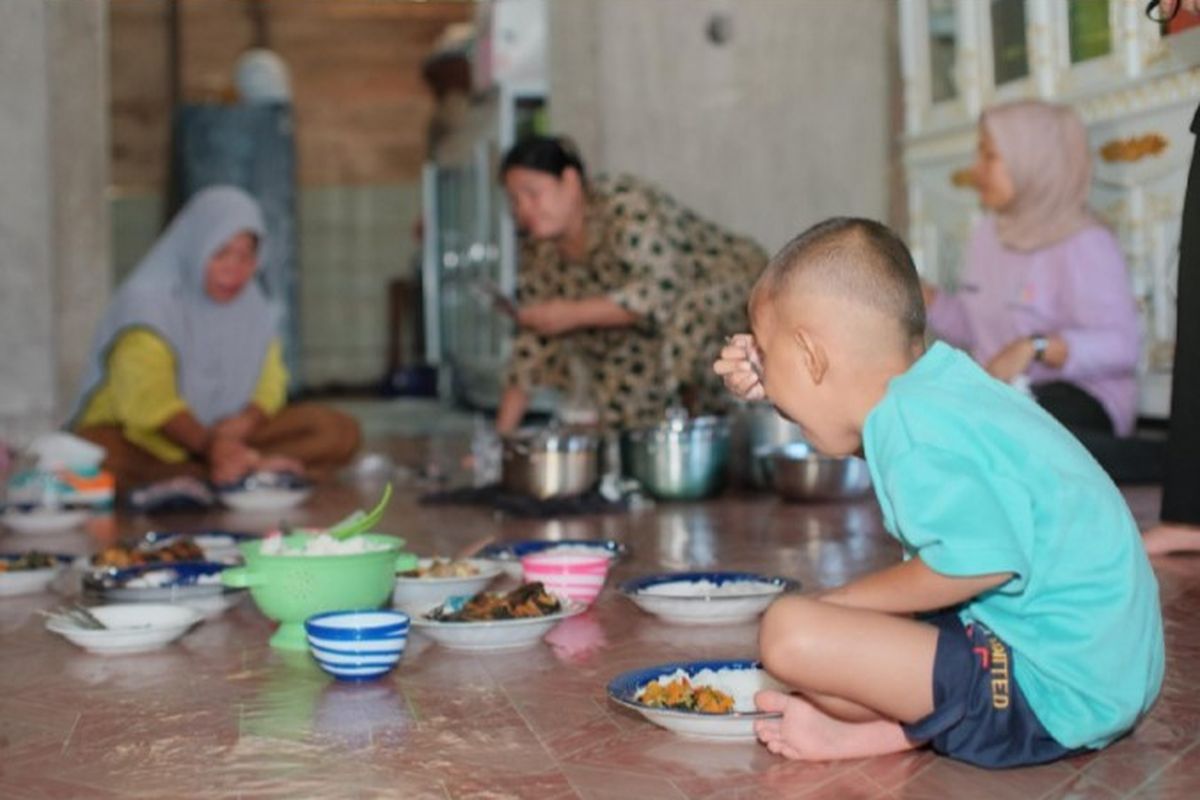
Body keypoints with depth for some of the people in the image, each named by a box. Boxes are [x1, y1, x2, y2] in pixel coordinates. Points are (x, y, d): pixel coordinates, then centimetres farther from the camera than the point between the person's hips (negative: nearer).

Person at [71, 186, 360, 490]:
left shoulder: (252, 305, 6)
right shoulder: (145, 299, -12)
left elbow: (269, 382, 0)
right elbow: (149, 399, -24)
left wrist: (246, 422, -23)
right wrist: (209, 446, -38)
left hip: (226, 436, 5)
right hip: (144, 440, -5)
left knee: (340, 431, -14)